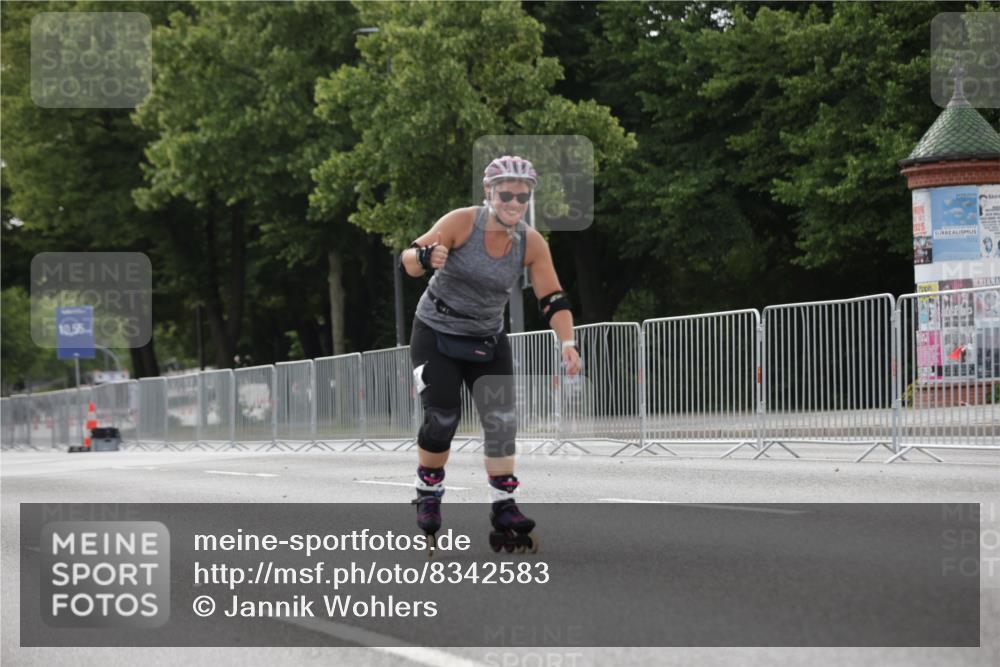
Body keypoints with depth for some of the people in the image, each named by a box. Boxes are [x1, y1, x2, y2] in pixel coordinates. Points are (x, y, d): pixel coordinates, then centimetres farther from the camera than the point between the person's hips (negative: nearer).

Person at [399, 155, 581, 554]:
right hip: (436, 334, -3)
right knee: (442, 418, -13)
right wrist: (427, 257, -47)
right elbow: (408, 260, -23)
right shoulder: (462, 222, -20)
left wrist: (567, 344, -24)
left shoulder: (532, 244, -11)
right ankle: (428, 494, 9)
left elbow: (553, 300, -9)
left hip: (487, 340, 3)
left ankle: (504, 509, 2)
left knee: (501, 422, -6)